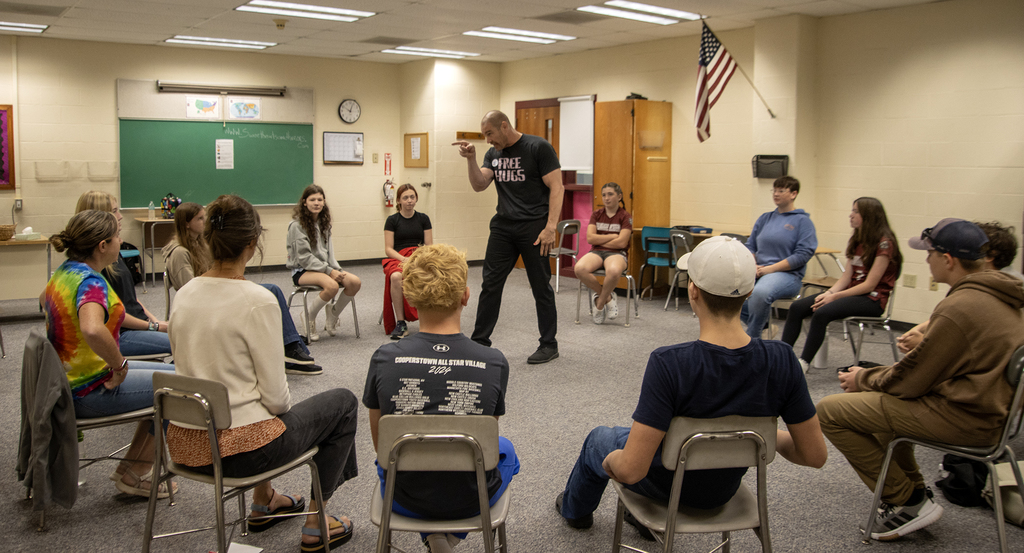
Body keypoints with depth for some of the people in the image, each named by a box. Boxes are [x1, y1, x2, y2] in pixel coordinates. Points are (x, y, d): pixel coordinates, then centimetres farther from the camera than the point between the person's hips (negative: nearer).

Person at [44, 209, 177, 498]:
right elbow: (92, 329, -46)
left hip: (68, 377, 10)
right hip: (89, 392, -10)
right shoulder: (90, 282, -25)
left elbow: (45, 300, 28)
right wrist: (120, 365, -27)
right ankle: (135, 473, 9)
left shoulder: (63, 272, 6)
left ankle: (132, 466, 24)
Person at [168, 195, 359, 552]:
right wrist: (280, 405, 6)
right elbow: (275, 396, -17)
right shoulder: (257, 301, -21)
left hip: (185, 445, 7)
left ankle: (263, 503, 47)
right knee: (343, 402, 15)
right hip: (238, 451, -7)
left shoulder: (184, 295, 0)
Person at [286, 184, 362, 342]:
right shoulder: (297, 225, -11)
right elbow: (304, 257, -15)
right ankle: (309, 318, -10)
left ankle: (332, 317, 3)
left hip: (323, 268, 7)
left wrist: (337, 269, -5)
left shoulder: (323, 222, 11)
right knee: (332, 286, -35)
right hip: (302, 271, -7)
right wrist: (329, 271, -20)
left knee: (355, 282, -18)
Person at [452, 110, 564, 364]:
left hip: (533, 227, -5)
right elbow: (479, 185, 3)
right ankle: (480, 341, 14)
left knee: (541, 286, 2)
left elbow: (556, 188, -10)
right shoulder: (493, 154, 11)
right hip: (502, 226, 6)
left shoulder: (538, 147, -7)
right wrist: (471, 158, -12)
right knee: (490, 283, 4)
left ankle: (549, 345, 13)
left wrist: (550, 227, -18)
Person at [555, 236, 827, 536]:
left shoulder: (668, 363, -36)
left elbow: (631, 469, -34)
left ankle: (575, 509, 59)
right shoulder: (781, 360, -24)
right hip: (724, 491, 4)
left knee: (599, 438, 31)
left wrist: (613, 461, -12)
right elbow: (815, 455, -15)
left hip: (667, 486, -4)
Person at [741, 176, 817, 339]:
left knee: (760, 292, -38)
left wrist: (770, 268, -14)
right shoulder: (765, 218, 19)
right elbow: (750, 245, 20)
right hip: (758, 271, 6)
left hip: (787, 274, -6)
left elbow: (803, 254, -8)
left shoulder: (803, 221, 1)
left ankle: (751, 339, -19)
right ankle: (763, 324, 1)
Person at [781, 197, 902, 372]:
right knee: (797, 307, -10)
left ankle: (803, 364, -26)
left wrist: (835, 296, -19)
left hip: (872, 299, -8)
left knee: (822, 313, -32)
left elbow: (869, 285, -17)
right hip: (852, 292, 8)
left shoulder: (884, 243, -13)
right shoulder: (856, 240, 13)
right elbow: (847, 275, 8)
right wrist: (829, 292, -11)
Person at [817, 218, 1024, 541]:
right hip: (989, 406, 11)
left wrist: (864, 379, 0)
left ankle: (909, 502, -1)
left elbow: (910, 380, -19)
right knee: (878, 394, 32)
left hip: (962, 418, -11)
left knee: (830, 411, -12)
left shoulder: (959, 308, -24)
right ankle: (913, 492, 28)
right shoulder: (996, 294, 7)